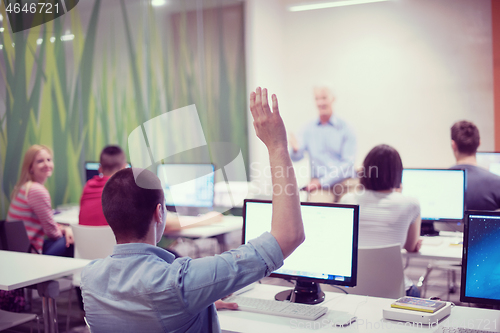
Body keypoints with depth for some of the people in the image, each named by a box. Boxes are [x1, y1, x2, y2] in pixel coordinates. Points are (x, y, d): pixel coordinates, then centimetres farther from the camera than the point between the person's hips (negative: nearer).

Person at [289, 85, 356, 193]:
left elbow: (348, 164, -5)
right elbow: (295, 158, 7)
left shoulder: (344, 128, 1)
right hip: (318, 185, 1)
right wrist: (296, 149, -17)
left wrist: (322, 181, -12)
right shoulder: (309, 128, 11)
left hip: (343, 183, -1)